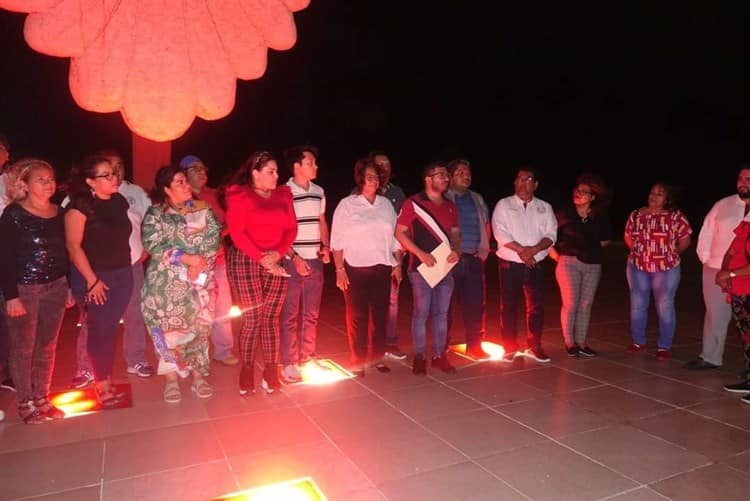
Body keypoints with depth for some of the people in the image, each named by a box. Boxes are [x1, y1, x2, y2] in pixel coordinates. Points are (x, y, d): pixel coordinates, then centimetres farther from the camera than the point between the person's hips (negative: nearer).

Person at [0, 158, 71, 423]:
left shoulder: (59, 213, 6)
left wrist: (70, 286, 9)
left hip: (55, 287, 5)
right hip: (23, 289, -4)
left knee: (47, 346, 10)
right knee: (23, 347, 5)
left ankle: (42, 399, 23)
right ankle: (25, 403, 19)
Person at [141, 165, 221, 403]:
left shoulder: (203, 209, 6)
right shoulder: (155, 213, -1)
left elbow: (214, 238, -2)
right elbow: (153, 245, -12)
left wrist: (200, 263, -17)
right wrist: (187, 258, -19)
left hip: (200, 279, 2)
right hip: (168, 282, -2)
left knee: (199, 325, 5)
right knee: (169, 326, 0)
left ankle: (198, 375, 17)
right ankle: (171, 379, 11)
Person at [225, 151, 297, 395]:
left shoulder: (283, 195, 12)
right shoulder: (239, 196, -1)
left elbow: (291, 229, 7)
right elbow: (237, 233, -9)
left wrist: (278, 253, -10)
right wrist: (261, 258, -14)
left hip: (277, 262, 4)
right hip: (245, 261, -4)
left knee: (271, 317, 4)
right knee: (252, 318, -3)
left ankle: (270, 370, 12)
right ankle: (246, 370, 11)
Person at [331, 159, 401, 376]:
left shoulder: (386, 204, 11)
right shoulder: (347, 205, 0)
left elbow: (395, 236, 13)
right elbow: (337, 240, -3)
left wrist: (398, 263, 7)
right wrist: (339, 270, -9)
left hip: (382, 268, 3)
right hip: (355, 269, -3)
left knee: (380, 314, 6)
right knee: (357, 316, 1)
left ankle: (377, 357, 21)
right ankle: (358, 361, 13)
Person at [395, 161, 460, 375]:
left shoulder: (450, 206, 12)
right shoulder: (413, 203, -5)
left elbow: (455, 232, 18)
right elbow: (400, 232, -7)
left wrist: (456, 250, -3)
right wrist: (420, 253, -16)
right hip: (421, 266, -5)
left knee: (441, 313, 10)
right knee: (421, 313, -1)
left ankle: (439, 356, 21)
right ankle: (419, 358, 11)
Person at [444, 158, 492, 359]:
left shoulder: (477, 199, 16)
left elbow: (486, 226, 23)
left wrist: (483, 249, 13)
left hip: (474, 259, 5)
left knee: (476, 304, 6)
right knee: (446, 304, 1)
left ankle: (474, 345, 19)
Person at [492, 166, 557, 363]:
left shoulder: (545, 208, 10)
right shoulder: (503, 205, 2)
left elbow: (550, 235, 2)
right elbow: (500, 233, -9)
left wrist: (534, 249, -16)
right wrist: (521, 250, -16)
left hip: (535, 265, 2)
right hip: (510, 264, -2)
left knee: (536, 306, 5)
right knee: (508, 307, 3)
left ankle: (534, 347, 19)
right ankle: (510, 348, 14)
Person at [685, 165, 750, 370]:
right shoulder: (722, 205, 5)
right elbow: (706, 233, 9)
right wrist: (705, 258, 1)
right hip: (716, 269, 2)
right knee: (716, 314, 10)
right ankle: (710, 357, 21)